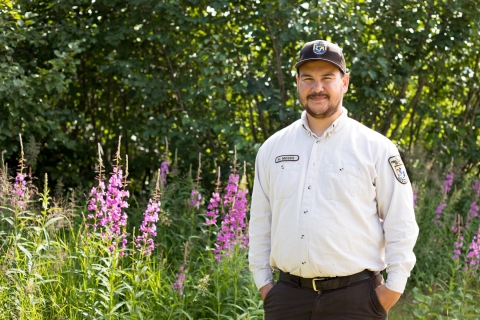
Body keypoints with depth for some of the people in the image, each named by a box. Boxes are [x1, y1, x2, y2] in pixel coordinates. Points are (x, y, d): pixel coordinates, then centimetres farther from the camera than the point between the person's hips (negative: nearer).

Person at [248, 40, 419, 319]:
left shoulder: (376, 148, -1)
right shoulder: (272, 148, 9)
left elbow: (401, 225, 0)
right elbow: (260, 223, 14)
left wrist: (393, 288, -4)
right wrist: (263, 281, 10)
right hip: (288, 296, 3)